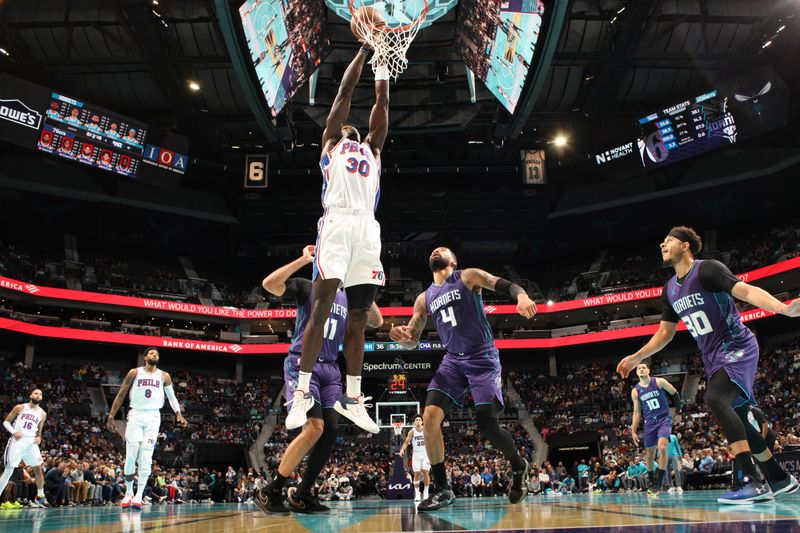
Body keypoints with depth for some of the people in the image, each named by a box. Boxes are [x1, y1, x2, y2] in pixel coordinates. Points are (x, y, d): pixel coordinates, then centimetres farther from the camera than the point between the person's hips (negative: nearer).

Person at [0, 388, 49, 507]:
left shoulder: (42, 414, 11)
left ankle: (40, 497, 14)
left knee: (38, 469, 1)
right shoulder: (20, 407, 1)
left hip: (31, 442, 4)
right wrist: (14, 432, -14)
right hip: (17, 440, -4)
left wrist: (38, 437, -1)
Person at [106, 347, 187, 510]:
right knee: (131, 456, -4)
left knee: (146, 457, -6)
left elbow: (172, 397, 12)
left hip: (153, 417, 1)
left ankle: (139, 496, -4)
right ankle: (128, 493, 13)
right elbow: (121, 395, 8)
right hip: (135, 415, -1)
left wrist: (178, 414, -4)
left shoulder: (164, 376, 10)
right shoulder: (134, 373, 6)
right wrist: (111, 417, 1)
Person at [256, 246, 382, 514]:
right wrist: (303, 260, -14)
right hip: (302, 363, -6)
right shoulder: (306, 287, 3)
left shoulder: (347, 299, 19)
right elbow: (268, 284, -14)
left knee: (331, 429, -6)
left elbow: (376, 322, 17)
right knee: (314, 427, -20)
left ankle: (302, 495, 8)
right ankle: (269, 492, -8)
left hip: (330, 369, 6)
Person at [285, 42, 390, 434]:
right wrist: (364, 48, 21)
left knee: (358, 316, 3)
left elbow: (382, 103, 28)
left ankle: (353, 398, 7)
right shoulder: (331, 142, 21)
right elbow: (345, 92, 18)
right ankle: (302, 393, -8)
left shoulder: (371, 148, 32)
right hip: (337, 222, -4)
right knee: (321, 307, -11)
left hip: (368, 229, 4)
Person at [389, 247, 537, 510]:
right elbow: (412, 341, 15)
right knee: (430, 417, -14)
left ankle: (519, 466, 22)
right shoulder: (424, 299, 14)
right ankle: (442, 489, -2)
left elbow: (507, 285, -8)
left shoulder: (468, 277, 1)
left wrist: (522, 297, -32)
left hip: (482, 358, -4)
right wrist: (401, 336, -10)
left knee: (487, 425, -10)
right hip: (453, 361, 5)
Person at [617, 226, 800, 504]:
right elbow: (665, 332, 20)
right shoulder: (670, 289, 11)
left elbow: (746, 291, -25)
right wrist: (636, 357, 19)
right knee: (736, 420, 10)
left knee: (715, 399, -30)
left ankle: (752, 481, -30)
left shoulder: (707, 270, -12)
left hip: (737, 347, -8)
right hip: (713, 356, 8)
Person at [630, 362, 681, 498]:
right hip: (649, 422, 3)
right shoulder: (635, 391, 1)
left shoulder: (659, 382, -6)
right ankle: (652, 482, 26)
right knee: (649, 454, 7)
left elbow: (675, 393, 6)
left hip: (664, 419, -3)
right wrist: (633, 431, 3)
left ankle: (659, 483, -17)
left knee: (662, 447, -23)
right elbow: (637, 412, 6)